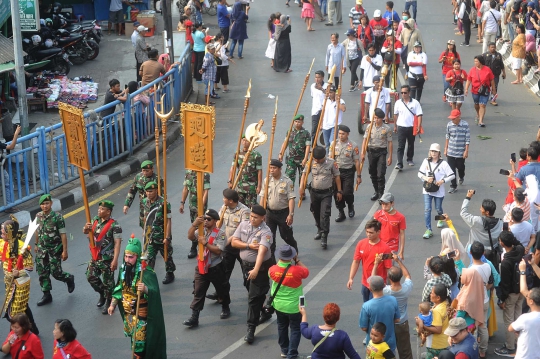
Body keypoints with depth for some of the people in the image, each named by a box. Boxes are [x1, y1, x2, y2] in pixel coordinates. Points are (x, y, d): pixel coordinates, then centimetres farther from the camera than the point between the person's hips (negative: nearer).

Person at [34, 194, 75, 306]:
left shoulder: (57, 217, -16)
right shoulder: (38, 216, -1)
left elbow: (63, 235, -14)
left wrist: (65, 251, -15)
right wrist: (36, 245, 20)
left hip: (54, 249, -5)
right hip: (42, 249, 5)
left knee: (55, 272, -2)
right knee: (42, 273, 6)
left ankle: (69, 278, 30)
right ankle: (46, 295, 18)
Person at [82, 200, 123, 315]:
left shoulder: (114, 225, -17)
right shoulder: (95, 220, 4)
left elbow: (117, 243, -21)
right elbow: (85, 232, 13)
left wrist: (115, 260, -27)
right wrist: (86, 228, -13)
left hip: (107, 259, -7)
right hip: (95, 257, 7)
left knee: (108, 281, 4)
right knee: (90, 277, 14)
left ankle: (108, 303, 20)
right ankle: (102, 294, 38)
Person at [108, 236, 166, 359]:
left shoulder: (146, 273, -24)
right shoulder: (123, 270, -2)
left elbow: (155, 293, -32)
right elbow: (119, 289, 12)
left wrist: (145, 289, -52)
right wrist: (113, 305, 9)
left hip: (141, 314, -7)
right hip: (128, 313, 7)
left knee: (139, 342, -4)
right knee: (133, 339, 22)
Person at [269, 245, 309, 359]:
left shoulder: (273, 270, -19)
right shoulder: (297, 270, -28)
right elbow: (306, 272, -6)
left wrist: (280, 260, 3)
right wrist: (297, 260, -3)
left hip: (279, 305, 4)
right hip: (294, 306, -4)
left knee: (282, 327, 23)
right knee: (295, 329, 11)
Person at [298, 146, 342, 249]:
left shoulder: (331, 163, -10)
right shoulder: (311, 162, -5)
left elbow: (337, 176, -2)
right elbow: (304, 174, -5)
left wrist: (339, 191, -1)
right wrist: (301, 187, -18)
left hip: (326, 193, -4)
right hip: (314, 192, 4)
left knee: (325, 215, -11)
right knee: (316, 213, 17)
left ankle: (324, 237, -9)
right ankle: (320, 230, 40)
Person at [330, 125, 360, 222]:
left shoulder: (353, 145, -7)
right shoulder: (334, 144, 2)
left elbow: (357, 161, -4)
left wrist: (358, 176, -4)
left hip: (348, 172, -3)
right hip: (336, 171, 3)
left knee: (347, 192, -11)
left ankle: (350, 206, 21)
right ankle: (341, 213, 18)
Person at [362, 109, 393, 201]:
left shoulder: (387, 129, -6)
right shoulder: (370, 126, 0)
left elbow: (390, 143, -3)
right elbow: (365, 140, 1)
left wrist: (390, 157, -4)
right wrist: (363, 153, -6)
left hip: (382, 152, -3)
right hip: (371, 151, 3)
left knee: (380, 174, -8)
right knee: (373, 174, 10)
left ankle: (381, 193, 1)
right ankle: (376, 191, 26)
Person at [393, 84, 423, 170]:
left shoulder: (415, 103, -7)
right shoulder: (398, 103, 0)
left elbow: (419, 115, -7)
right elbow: (395, 115, 12)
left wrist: (419, 127, -16)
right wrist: (395, 126, 16)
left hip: (411, 127, 0)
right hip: (401, 127, 0)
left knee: (411, 144, 17)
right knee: (400, 146, -7)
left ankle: (409, 159, 35)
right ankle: (399, 163, -12)